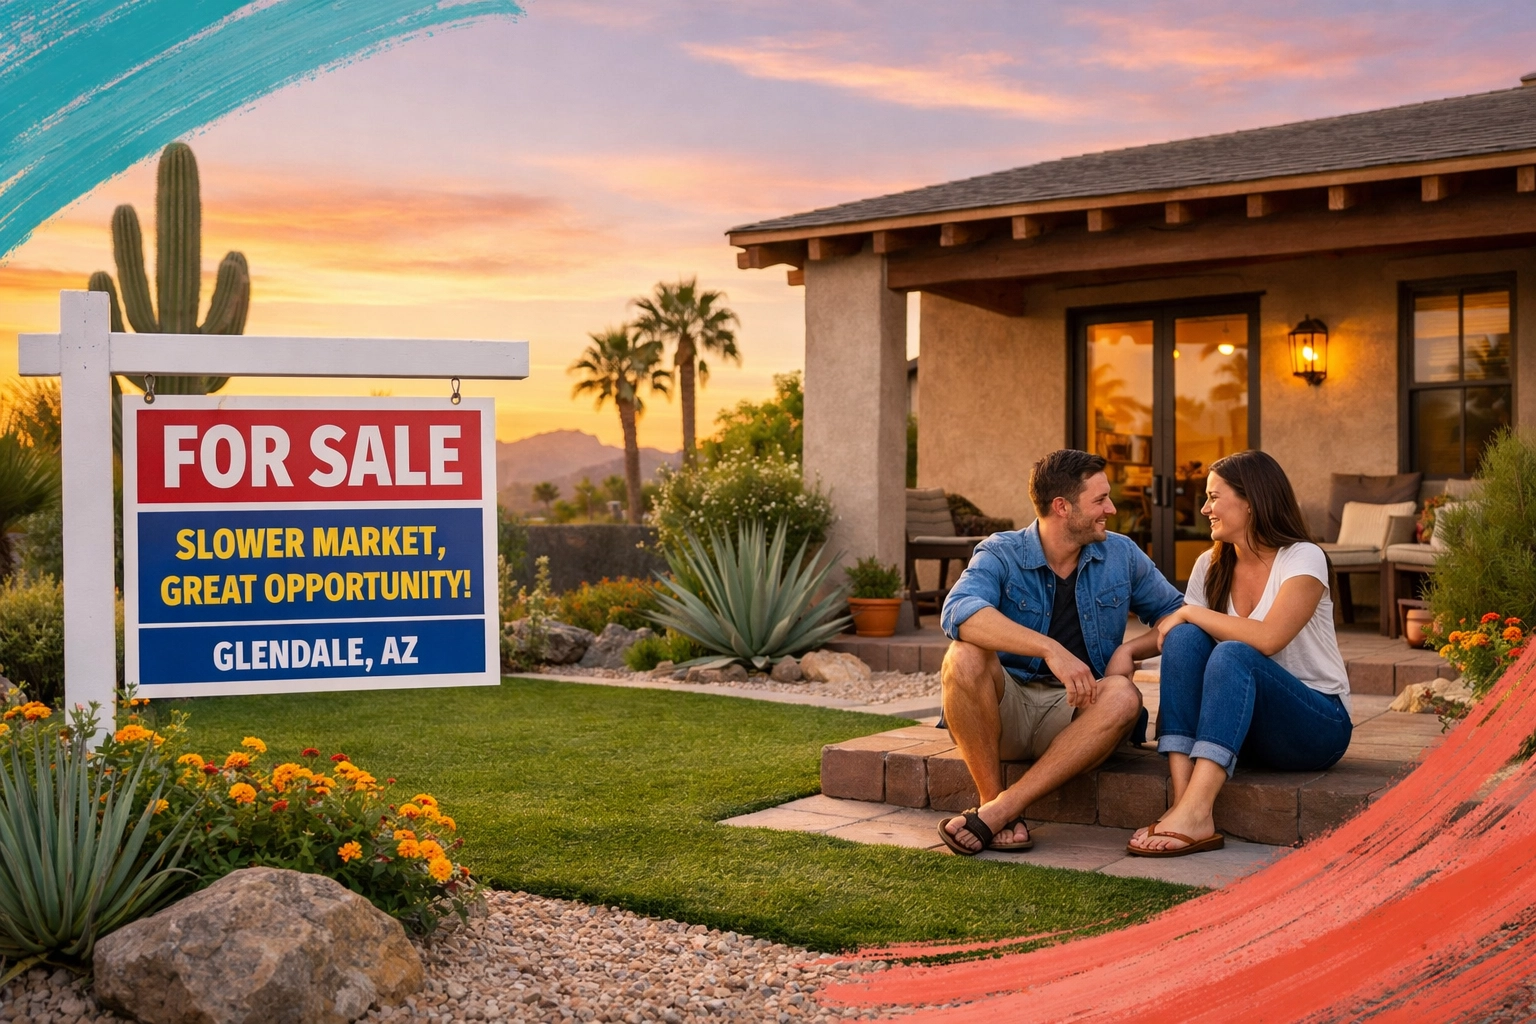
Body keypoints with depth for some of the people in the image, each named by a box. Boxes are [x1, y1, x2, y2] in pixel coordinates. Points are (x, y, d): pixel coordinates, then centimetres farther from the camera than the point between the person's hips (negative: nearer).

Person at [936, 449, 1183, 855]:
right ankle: (992, 798, -21)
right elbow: (958, 612, -29)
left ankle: (997, 812, -31)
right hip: (1005, 705, -3)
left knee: (1123, 697, -31)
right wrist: (1051, 649, -40)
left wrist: (1129, 650, -8)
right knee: (965, 657, -32)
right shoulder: (1001, 554, -8)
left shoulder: (1122, 555, 5)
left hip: (1074, 709, 3)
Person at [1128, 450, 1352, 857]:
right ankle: (1181, 801, -35)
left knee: (1233, 655, -33)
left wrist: (1188, 613, -19)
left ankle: (1195, 813, -46)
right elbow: (1168, 632, 3)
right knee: (1184, 638, -21)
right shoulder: (1210, 566, 7)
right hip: (1242, 725, 5)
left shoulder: (1303, 559, -11)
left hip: (1318, 726, -5)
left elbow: (1267, 638, -27)